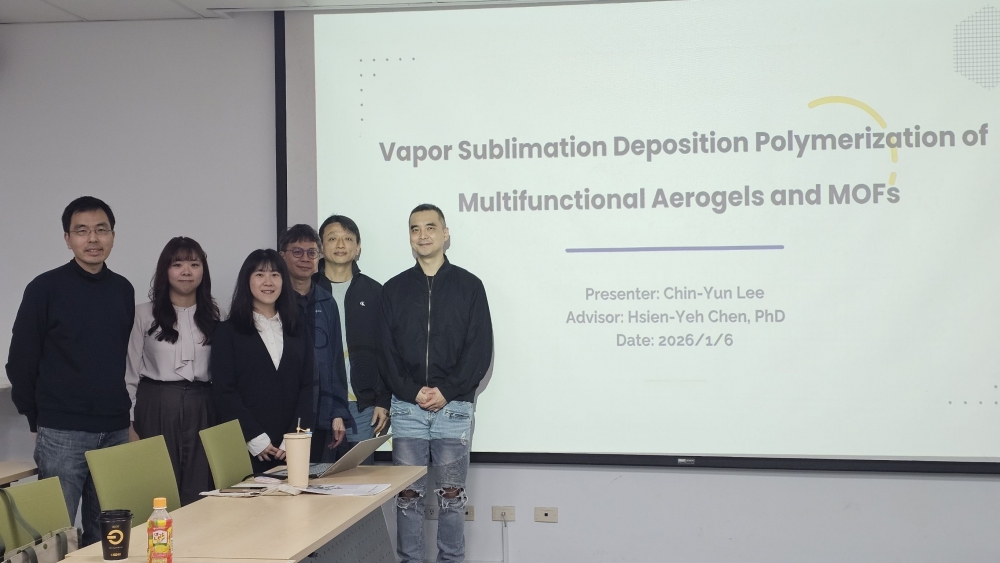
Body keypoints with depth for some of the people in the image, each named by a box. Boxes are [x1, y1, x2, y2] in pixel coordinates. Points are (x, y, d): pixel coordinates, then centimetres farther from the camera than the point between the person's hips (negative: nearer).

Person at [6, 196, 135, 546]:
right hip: (62, 433, -4)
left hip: (115, 430, 4)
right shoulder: (45, 288, -6)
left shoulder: (123, 290, 8)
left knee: (106, 531, 11)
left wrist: (125, 413, 12)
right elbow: (21, 361, -2)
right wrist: (37, 420, -1)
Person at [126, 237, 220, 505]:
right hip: (157, 406, -2)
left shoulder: (212, 317, 10)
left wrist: (220, 413, 5)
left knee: (198, 492, 1)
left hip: (201, 409, 2)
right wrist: (129, 424, -2)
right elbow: (130, 372, 2)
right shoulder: (144, 314, 1)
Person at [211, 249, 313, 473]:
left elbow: (307, 386, 8)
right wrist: (255, 438, -12)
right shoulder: (227, 331, 4)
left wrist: (294, 438, -5)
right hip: (246, 447, -3)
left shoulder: (296, 330, 13)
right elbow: (223, 392, -4)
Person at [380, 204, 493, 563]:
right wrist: (411, 392, -9)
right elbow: (385, 351, 4)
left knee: (451, 496, 5)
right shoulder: (394, 289, 9)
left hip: (454, 408, -1)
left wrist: (447, 392, -11)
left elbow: (480, 350, -2)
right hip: (407, 408, 2)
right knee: (407, 496, 4)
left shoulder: (469, 286, 4)